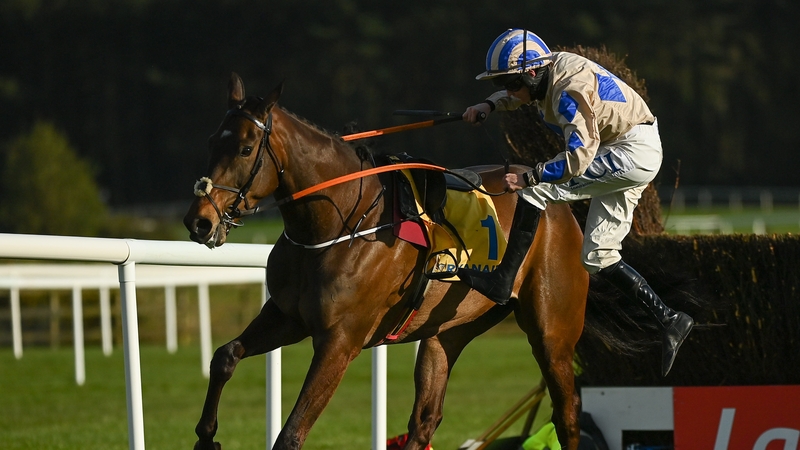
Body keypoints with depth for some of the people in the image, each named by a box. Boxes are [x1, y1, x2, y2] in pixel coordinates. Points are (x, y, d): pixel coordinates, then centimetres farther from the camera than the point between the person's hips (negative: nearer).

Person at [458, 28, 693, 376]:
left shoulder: (569, 90, -24)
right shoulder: (550, 68, 4)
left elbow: (578, 158, -29)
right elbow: (516, 95, 28)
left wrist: (527, 178, -28)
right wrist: (488, 105, 9)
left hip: (634, 154, -11)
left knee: (535, 190, -17)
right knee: (597, 256, 8)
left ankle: (502, 282, -12)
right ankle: (669, 321, 7)